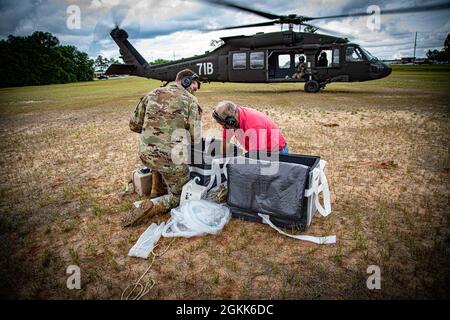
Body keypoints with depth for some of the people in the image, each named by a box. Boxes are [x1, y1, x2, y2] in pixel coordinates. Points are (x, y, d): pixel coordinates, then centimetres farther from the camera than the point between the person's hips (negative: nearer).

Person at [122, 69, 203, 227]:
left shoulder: (152, 94, 9)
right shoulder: (190, 100, -2)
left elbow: (134, 125, 12)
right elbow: (194, 137, -9)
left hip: (145, 154, 5)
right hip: (171, 159, -4)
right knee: (178, 196, 17)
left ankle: (157, 192, 35)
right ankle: (150, 206, -9)